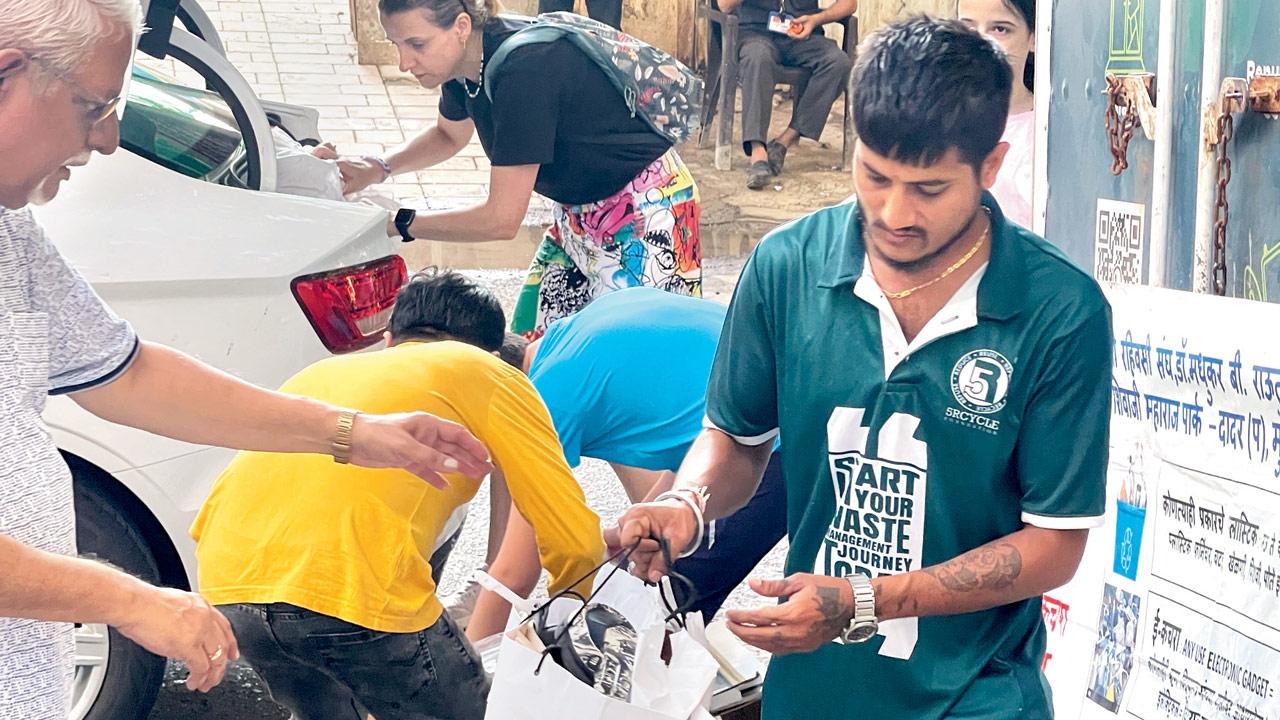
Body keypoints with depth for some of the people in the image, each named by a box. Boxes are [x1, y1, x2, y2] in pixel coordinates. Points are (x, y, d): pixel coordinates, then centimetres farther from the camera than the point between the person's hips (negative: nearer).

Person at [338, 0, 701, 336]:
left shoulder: (524, 70, -31)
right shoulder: (468, 58, -5)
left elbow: (501, 220, -27)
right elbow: (448, 136, 19)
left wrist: (399, 223, -19)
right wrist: (379, 168, 3)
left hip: (645, 210, -9)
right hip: (581, 210, 9)